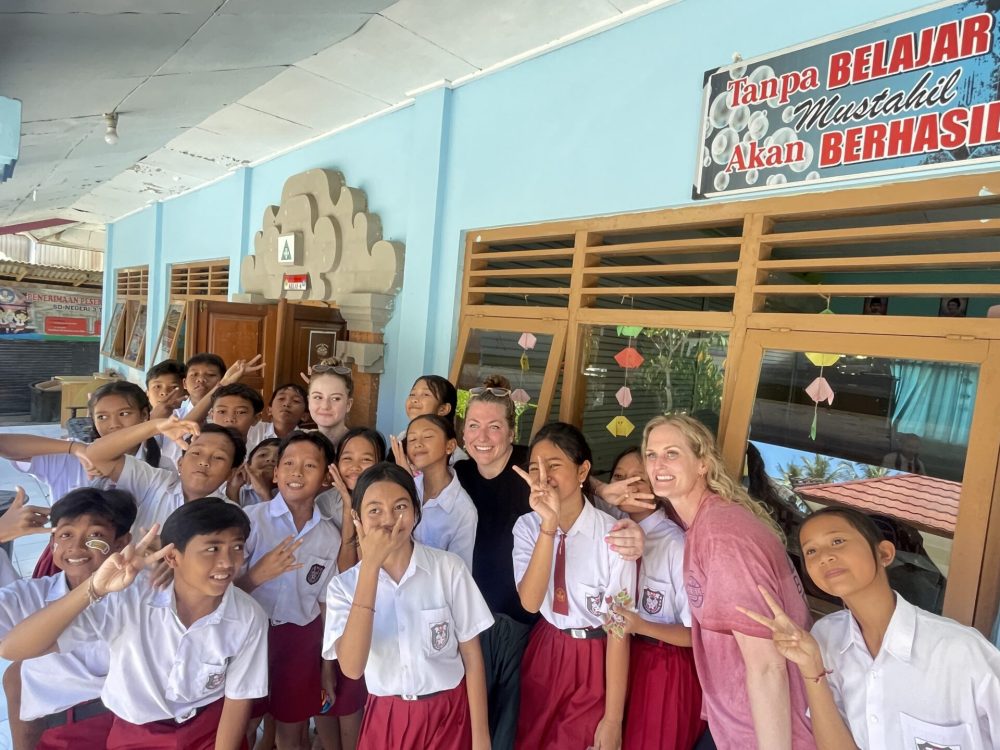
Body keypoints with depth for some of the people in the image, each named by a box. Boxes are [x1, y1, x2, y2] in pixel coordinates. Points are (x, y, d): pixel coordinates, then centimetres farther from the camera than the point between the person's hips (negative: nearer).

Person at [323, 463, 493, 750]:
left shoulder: (449, 568, -14)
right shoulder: (344, 585, -9)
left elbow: (471, 655, -6)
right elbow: (352, 668, -24)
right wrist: (370, 566, -27)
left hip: (449, 715, -1)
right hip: (385, 720, 1)